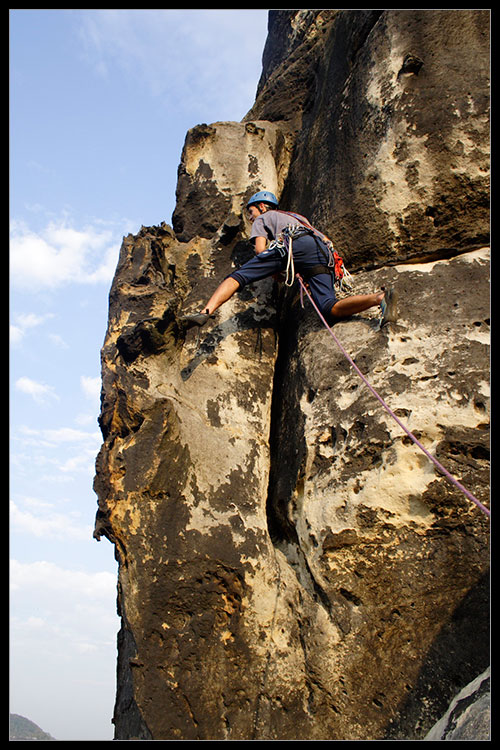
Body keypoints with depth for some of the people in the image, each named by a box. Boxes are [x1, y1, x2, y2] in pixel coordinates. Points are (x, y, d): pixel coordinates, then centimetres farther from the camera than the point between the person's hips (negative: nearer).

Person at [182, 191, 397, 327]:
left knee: (238, 276, -3)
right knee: (331, 309, -8)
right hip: (322, 250, 5)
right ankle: (380, 298, -30)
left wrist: (275, 271, 25)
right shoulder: (297, 217, 45)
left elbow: (260, 249, 9)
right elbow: (325, 240, 34)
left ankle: (206, 312, -24)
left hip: (293, 244, -5)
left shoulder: (262, 219, 29)